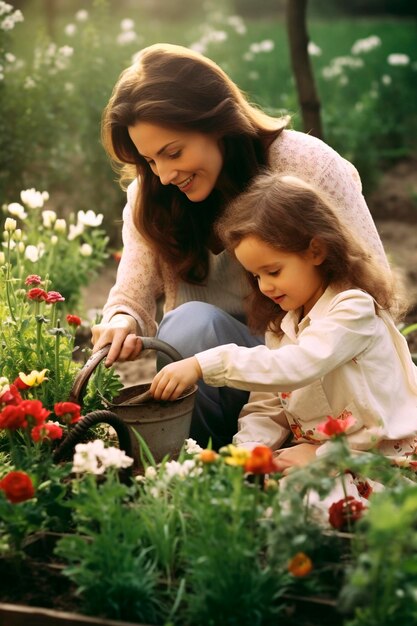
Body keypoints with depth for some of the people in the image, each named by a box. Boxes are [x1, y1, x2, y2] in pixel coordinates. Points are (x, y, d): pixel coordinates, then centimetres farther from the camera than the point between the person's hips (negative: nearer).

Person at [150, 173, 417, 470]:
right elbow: (265, 409, 8)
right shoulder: (281, 325, 13)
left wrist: (204, 365, -33)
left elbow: (294, 366, -29)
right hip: (308, 455, 7)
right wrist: (248, 448, -14)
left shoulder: (353, 310, -14)